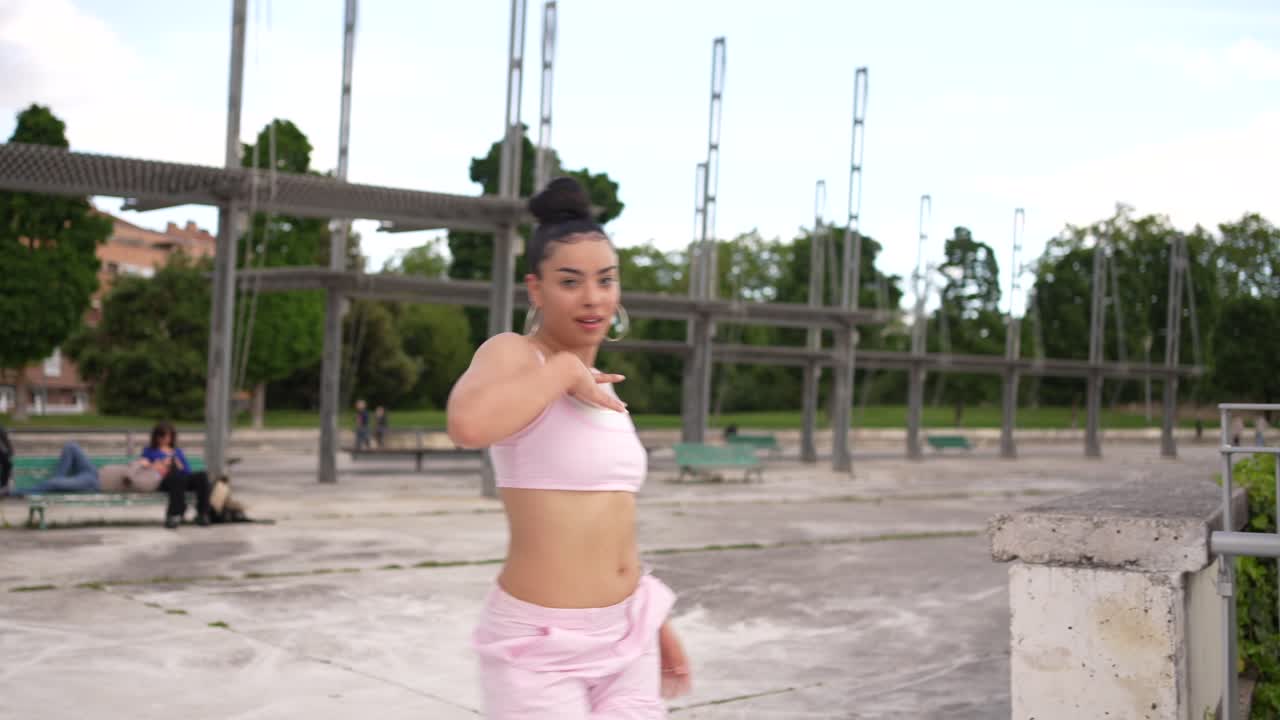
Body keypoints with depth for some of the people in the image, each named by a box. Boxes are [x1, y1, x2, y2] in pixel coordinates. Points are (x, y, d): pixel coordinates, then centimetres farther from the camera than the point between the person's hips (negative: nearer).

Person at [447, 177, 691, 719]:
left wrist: (654, 623, 22)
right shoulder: (511, 354, -10)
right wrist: (564, 369, -20)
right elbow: (467, 425, -34)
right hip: (541, 648, -7)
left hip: (625, 640, 7)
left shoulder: (602, 391, 12)